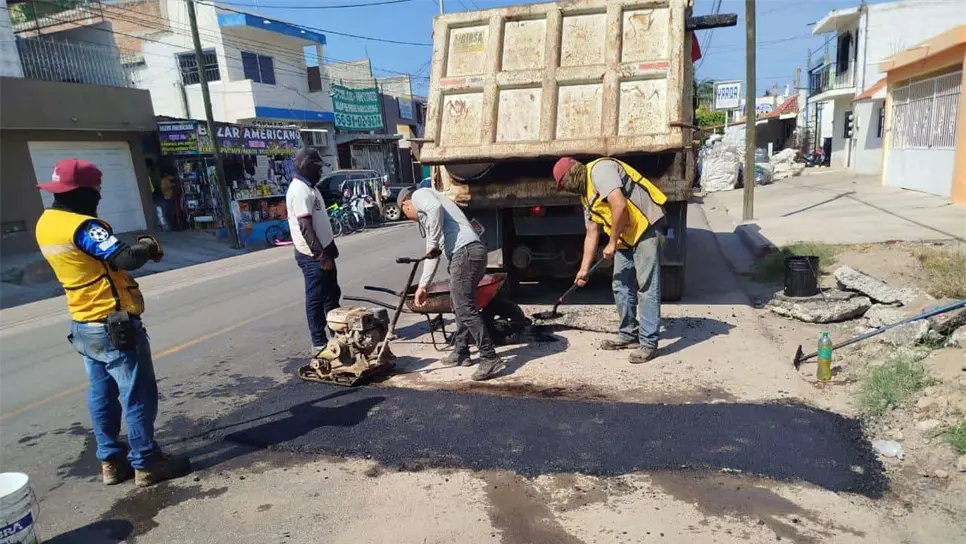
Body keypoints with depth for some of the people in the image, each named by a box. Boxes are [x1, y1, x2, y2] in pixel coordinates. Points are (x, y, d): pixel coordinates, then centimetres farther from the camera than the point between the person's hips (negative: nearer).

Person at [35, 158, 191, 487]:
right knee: (138, 396, 2)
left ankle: (111, 461, 27)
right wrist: (148, 246, -9)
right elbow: (127, 259, -28)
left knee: (102, 395, 17)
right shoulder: (82, 226, -21)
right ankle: (146, 463, 11)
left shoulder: (46, 223, 8)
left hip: (84, 326, 9)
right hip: (114, 325, -9)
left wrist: (135, 248, 0)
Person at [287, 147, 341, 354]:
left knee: (332, 294, 16)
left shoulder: (309, 187, 15)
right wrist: (321, 255, -25)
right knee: (316, 298, -2)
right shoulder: (299, 191, -18)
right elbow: (306, 227, -24)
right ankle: (319, 342, 6)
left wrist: (329, 249, 21)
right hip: (313, 255, -10)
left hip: (322, 250, 10)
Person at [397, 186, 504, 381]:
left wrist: (433, 243, -10)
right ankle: (461, 353, 31)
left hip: (465, 252, -10)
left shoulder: (419, 194, 9)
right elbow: (432, 254, 36)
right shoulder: (425, 216, 34)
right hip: (472, 252, 10)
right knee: (461, 307, 20)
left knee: (466, 310, -9)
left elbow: (435, 208, -17)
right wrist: (422, 285, 38)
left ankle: (490, 359, -8)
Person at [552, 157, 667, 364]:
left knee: (646, 286, -8)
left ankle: (649, 343, -4)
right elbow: (592, 234, 19)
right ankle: (628, 335, 23)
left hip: (646, 227, -10)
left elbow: (619, 205, -24)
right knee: (621, 286, 11)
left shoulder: (598, 170, -13)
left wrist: (612, 243, -16)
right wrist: (584, 268, 18)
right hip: (625, 236, 10)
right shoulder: (587, 195, 16)